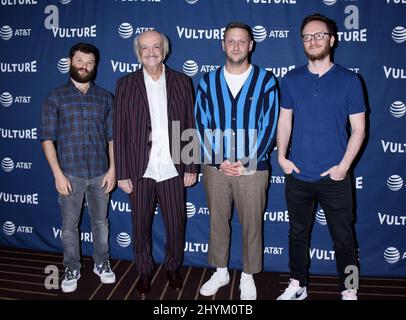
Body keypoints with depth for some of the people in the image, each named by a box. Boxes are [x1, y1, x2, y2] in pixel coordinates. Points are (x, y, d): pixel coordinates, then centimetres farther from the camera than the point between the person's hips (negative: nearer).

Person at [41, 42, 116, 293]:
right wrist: (58, 174, -10)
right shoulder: (55, 98, 0)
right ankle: (72, 269, 29)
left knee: (100, 222, 14)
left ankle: (102, 263, 32)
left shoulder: (105, 98, 5)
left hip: (100, 173, 1)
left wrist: (112, 169, -2)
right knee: (70, 225, 10)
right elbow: (47, 138, -3)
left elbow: (113, 136, 5)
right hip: (70, 174, -1)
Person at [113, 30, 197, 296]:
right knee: (141, 225, 13)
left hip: (173, 169, 1)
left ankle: (173, 268, 36)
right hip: (140, 171, 0)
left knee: (176, 224, 11)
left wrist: (192, 167, 0)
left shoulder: (182, 82, 2)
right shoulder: (126, 84, 0)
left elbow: (190, 126, 3)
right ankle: (144, 271, 35)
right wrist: (122, 173, -4)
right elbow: (119, 131, -1)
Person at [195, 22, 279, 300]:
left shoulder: (266, 80, -2)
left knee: (252, 224, 9)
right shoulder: (208, 81, 4)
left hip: (252, 167, -2)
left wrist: (247, 164, -11)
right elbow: (202, 125, 3)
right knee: (217, 221, 13)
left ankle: (248, 276, 29)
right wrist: (218, 161, -7)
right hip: (215, 166, 2)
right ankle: (221, 272, 33)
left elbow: (270, 127, -5)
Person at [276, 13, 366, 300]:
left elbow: (358, 128, -3)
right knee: (298, 234, 15)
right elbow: (285, 121, 9)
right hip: (298, 175, 3)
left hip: (335, 177, -2)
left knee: (343, 238, 8)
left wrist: (343, 166, -10)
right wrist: (282, 158, -1)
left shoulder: (349, 80, -3)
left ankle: (349, 291, 28)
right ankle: (298, 285, 33)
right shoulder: (291, 80, 4)